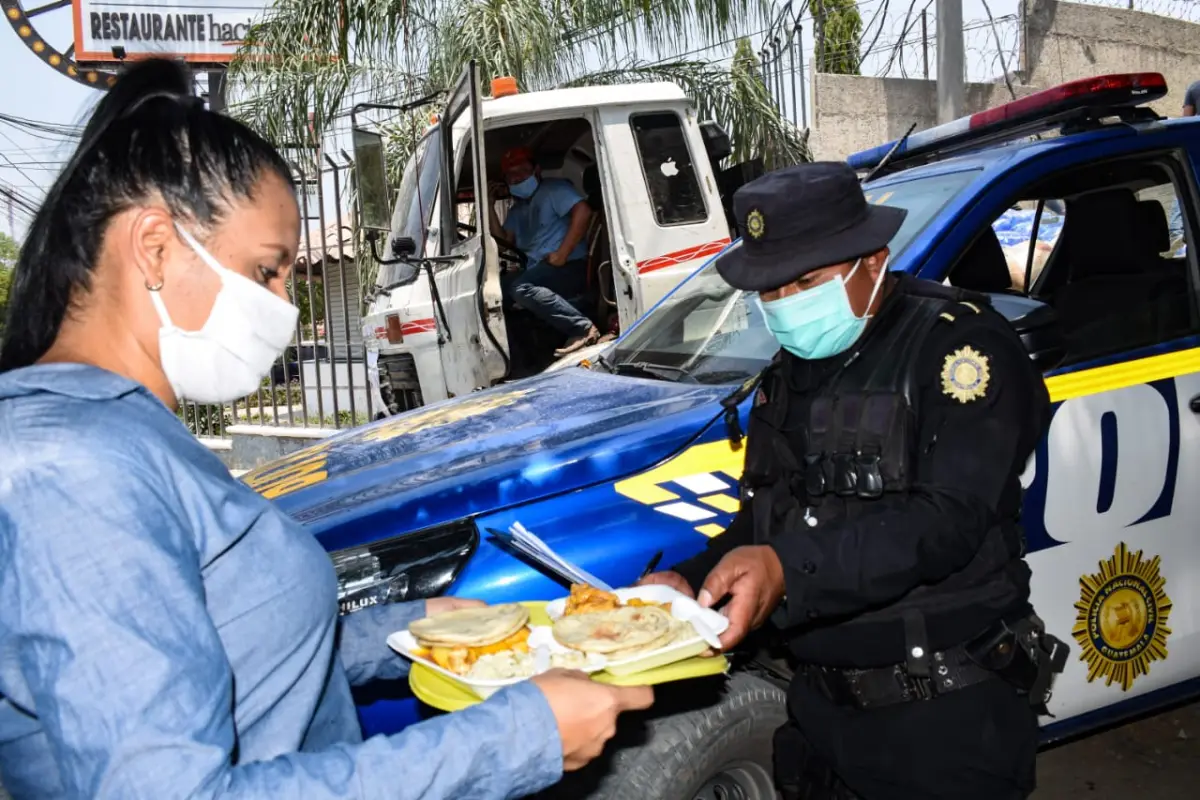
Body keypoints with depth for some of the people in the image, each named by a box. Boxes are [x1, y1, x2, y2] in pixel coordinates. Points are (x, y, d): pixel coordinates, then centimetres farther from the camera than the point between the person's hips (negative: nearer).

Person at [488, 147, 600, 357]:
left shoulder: (553, 189, 0)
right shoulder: (517, 209, 24)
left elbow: (583, 211, -17)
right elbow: (504, 240, 14)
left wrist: (562, 254, -21)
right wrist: (490, 206, 8)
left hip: (570, 267, -9)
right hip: (538, 270, 9)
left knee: (520, 289, -32)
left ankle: (583, 328, -36)